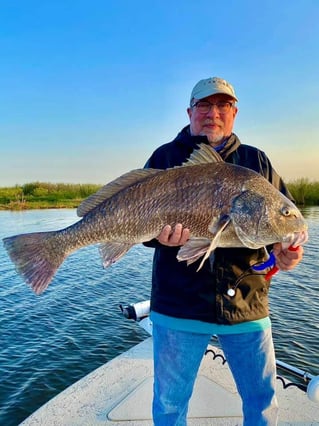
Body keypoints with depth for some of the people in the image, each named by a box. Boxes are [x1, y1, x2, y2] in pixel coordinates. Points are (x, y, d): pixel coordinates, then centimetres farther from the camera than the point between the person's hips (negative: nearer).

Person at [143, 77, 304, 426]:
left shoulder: (256, 161, 10)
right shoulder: (165, 157, 3)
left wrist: (287, 248, -15)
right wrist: (160, 235, -24)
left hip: (247, 305, 2)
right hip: (178, 305, -1)